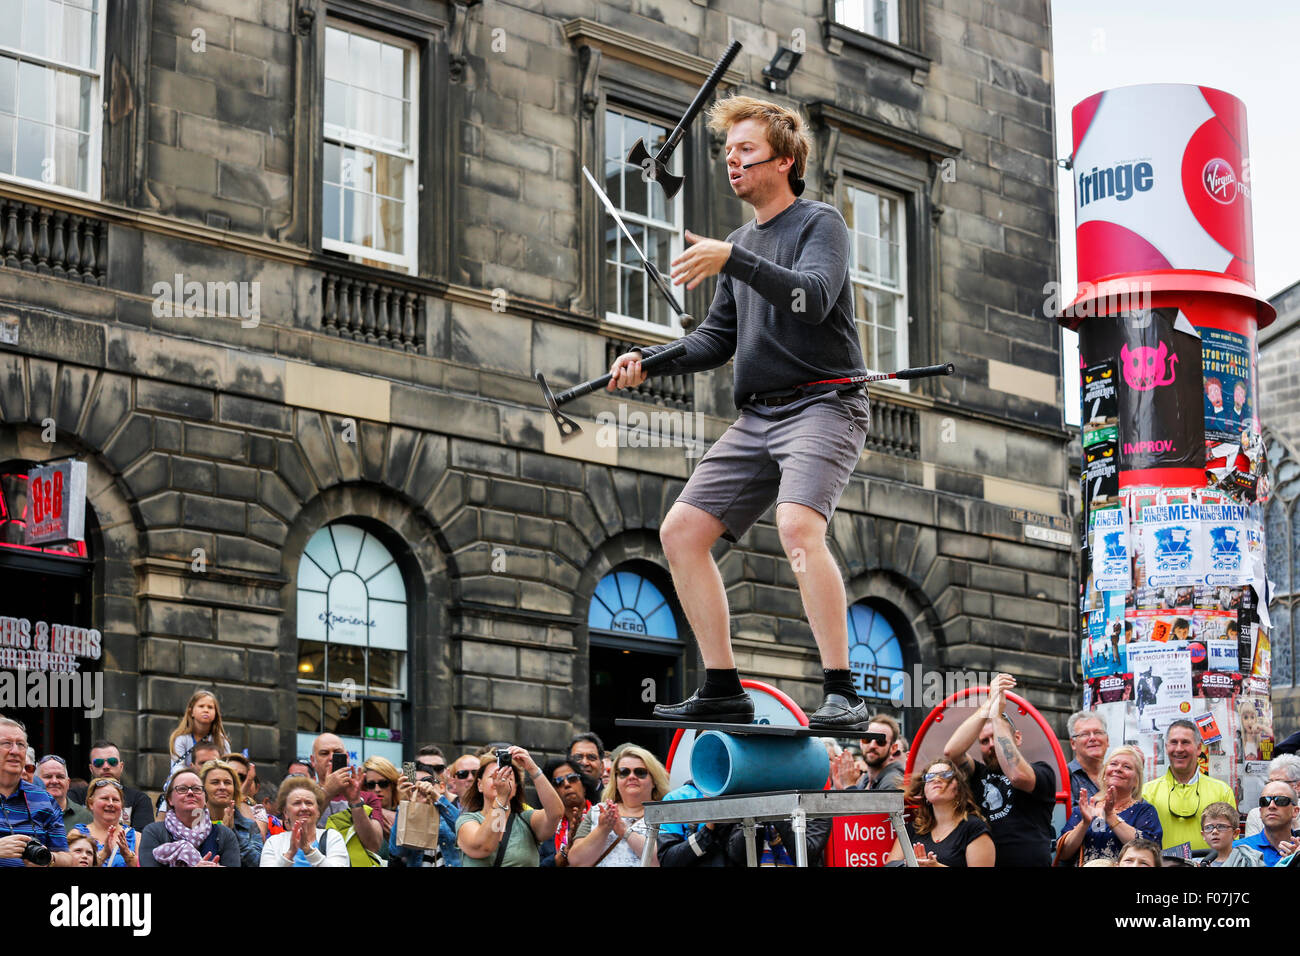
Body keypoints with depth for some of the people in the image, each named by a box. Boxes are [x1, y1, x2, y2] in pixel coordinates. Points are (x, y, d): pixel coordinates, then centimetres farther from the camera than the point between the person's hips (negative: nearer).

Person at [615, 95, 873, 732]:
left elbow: (814, 297, -22)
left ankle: (843, 694, -28)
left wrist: (731, 261, -32)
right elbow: (719, 338, 22)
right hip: (757, 416, 8)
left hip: (823, 406, -8)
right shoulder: (741, 244, 20)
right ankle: (723, 691, 5)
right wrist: (651, 360, 6)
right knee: (681, 530, -1)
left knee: (798, 525, -31)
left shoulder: (820, 223, -2)